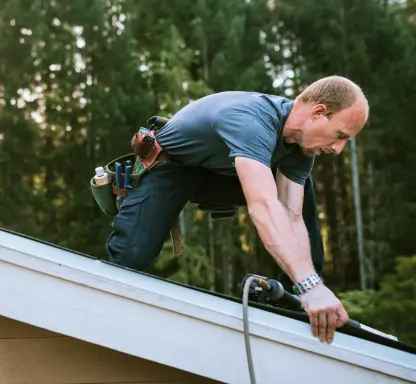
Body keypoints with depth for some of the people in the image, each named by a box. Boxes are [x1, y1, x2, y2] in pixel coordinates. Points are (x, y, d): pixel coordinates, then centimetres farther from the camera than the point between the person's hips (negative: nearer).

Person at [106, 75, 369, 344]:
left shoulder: (301, 141, -12)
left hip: (220, 174, 7)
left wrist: (313, 285, -31)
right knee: (131, 258, -29)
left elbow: (292, 217, -19)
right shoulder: (251, 120, -39)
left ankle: (308, 300, 5)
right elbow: (263, 207, -52)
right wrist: (309, 284, -59)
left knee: (301, 190, -3)